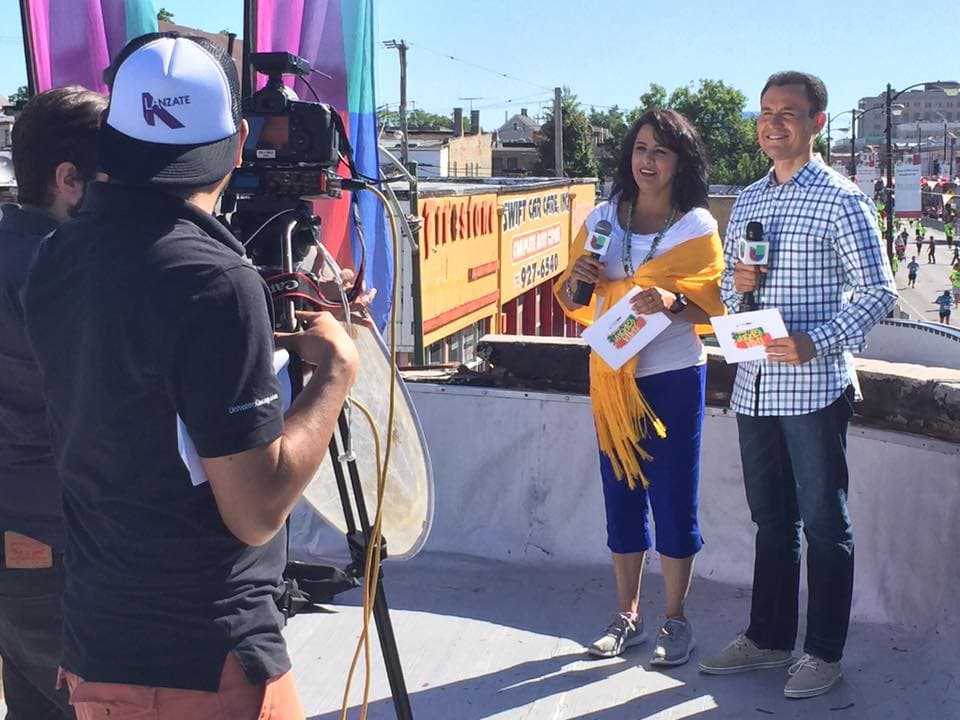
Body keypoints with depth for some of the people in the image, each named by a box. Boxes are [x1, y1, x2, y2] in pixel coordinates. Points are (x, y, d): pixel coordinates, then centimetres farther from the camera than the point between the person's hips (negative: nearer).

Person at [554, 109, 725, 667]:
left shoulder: (698, 227, -3)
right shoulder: (604, 218, 6)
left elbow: (711, 309, -6)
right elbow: (572, 301, 10)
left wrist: (673, 303, -26)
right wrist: (576, 281, -12)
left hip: (674, 377, -3)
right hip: (612, 376, 4)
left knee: (674, 499, 3)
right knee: (621, 495, 11)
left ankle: (676, 621, 20)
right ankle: (628, 617, 26)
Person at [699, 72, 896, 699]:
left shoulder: (840, 199, -6)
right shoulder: (747, 202, 13)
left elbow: (879, 291, -10)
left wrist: (816, 343, -21)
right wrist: (735, 284, -4)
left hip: (814, 386, -6)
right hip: (754, 383, 6)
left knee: (824, 522, 5)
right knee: (771, 517, 16)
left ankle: (825, 652, 18)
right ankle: (768, 638, 29)